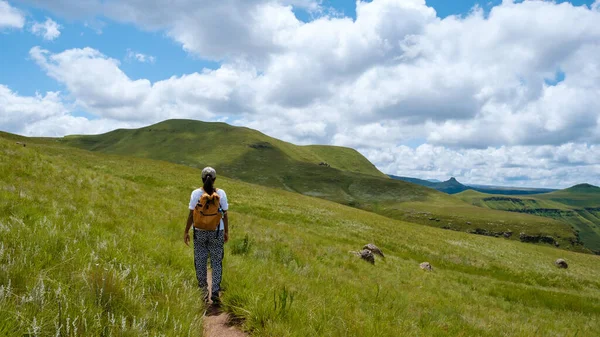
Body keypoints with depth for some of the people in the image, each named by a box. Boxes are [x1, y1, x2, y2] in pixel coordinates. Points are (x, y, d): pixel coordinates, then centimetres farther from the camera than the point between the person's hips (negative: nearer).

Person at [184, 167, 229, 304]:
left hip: (200, 232, 0)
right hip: (217, 232, 0)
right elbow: (225, 215, -3)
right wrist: (226, 232, 8)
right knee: (216, 263, 9)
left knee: (200, 262, 15)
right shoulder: (221, 193, -7)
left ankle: (203, 290, 22)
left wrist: (186, 232, 4)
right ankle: (215, 293, 8)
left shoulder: (196, 193, -8)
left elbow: (191, 215, -6)